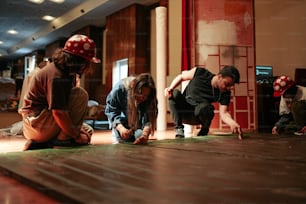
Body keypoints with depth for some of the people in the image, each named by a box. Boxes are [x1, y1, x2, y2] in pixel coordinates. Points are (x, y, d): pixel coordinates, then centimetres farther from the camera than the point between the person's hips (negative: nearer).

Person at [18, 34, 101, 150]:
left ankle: (40, 143, 9)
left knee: (87, 132, 15)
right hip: (36, 122, -10)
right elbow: (59, 113, -29)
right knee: (80, 95, -21)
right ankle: (63, 140, -16)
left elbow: (64, 102, 5)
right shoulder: (57, 76, -24)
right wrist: (77, 135, -20)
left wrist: (77, 131, -2)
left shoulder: (67, 71, 6)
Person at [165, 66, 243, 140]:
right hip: (181, 111, 1)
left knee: (204, 107, -36)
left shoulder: (225, 94, -14)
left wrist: (233, 123, -39)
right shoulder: (200, 73, -17)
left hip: (195, 117, 0)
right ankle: (179, 129, -19)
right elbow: (181, 76, -3)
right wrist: (170, 88, -19)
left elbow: (224, 113, -18)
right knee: (175, 93, -30)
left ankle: (204, 130, -4)